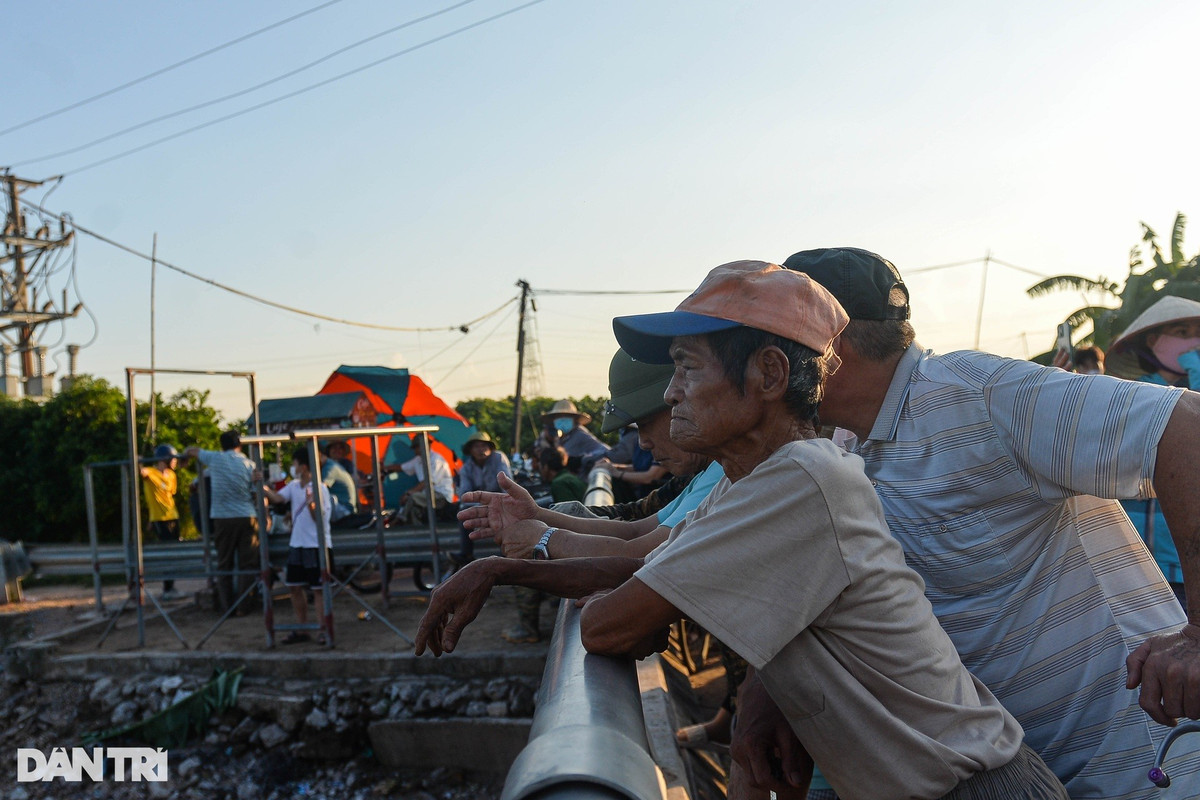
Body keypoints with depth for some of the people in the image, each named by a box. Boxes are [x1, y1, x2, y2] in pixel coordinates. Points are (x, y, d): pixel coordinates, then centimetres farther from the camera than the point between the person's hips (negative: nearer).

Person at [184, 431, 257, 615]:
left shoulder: (214, 459, 2)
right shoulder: (249, 465, 1)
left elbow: (191, 450, 19)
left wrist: (185, 455, 41)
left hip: (223, 518, 1)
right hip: (246, 517, 0)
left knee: (224, 564, 10)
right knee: (246, 564, 4)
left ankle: (226, 606, 10)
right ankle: (243, 606, 3)